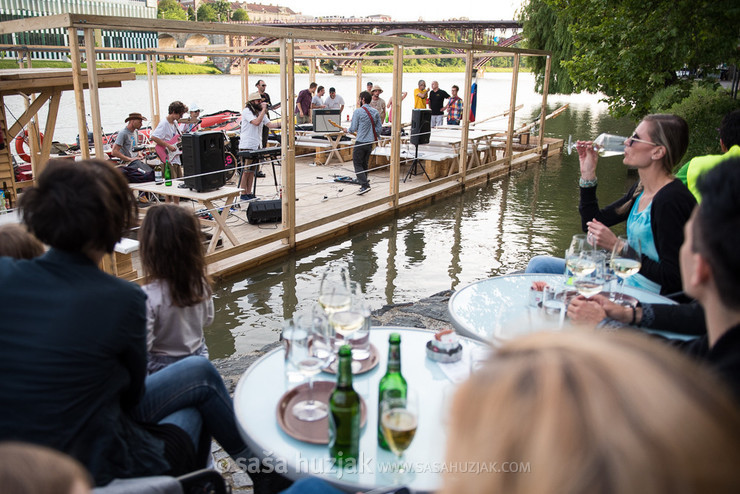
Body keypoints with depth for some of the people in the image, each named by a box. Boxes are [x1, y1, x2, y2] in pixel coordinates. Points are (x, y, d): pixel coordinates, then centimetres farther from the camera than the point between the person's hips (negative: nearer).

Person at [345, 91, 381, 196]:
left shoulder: (358, 111, -10)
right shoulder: (375, 112, 7)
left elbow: (353, 128, -8)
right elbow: (379, 127, 8)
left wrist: (347, 130, 13)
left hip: (360, 142, -7)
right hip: (371, 142, 7)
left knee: (357, 164, -1)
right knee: (364, 164, 17)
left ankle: (365, 185, -12)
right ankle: (364, 184, 21)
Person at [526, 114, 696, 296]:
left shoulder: (671, 200, -22)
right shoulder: (640, 190, 6)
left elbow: (674, 279, -23)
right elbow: (591, 224, 14)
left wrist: (617, 247, -23)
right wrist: (588, 173, 7)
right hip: (624, 279, 9)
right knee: (539, 264, 7)